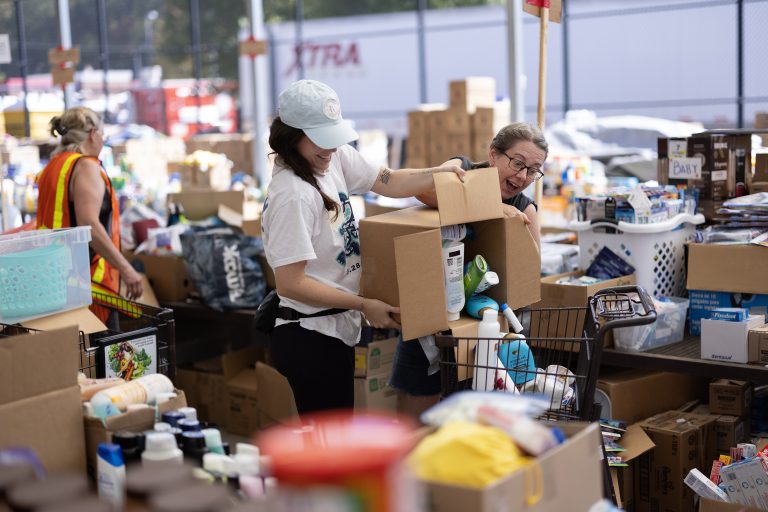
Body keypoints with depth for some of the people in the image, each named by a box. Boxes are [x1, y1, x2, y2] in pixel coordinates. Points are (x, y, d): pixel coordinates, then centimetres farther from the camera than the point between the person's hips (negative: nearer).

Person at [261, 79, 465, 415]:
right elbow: (290, 283, -23)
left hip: (336, 331, 9)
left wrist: (438, 174, -5)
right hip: (311, 339, -9)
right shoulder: (293, 196, -23)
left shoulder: (335, 157, 1)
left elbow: (387, 182, 13)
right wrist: (364, 305, -18)